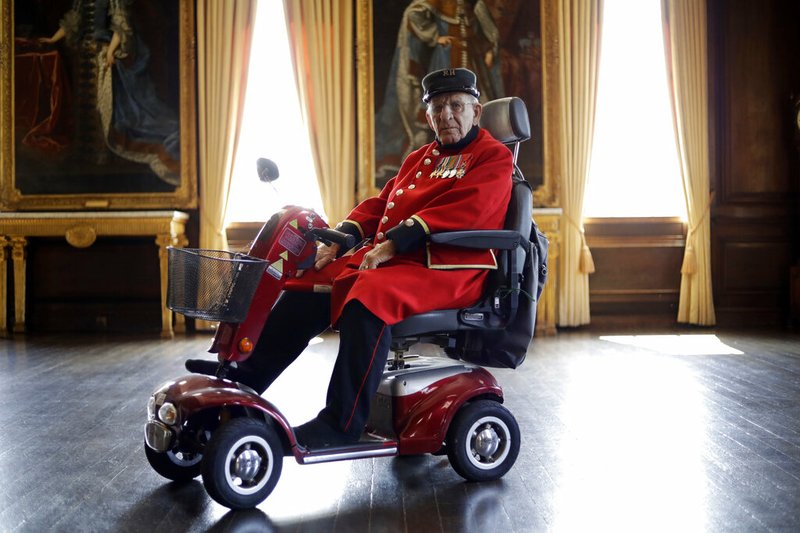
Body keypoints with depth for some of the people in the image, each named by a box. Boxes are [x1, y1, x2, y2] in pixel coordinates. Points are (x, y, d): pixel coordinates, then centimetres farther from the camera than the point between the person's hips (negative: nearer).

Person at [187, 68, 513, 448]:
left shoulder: (494, 158, -2)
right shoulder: (419, 158, 24)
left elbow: (463, 211, -18)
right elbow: (379, 203, 21)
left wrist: (393, 243, -25)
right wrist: (340, 238, 2)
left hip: (449, 268, -8)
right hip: (391, 258, 9)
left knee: (369, 296, -34)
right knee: (310, 284, -1)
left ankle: (341, 425, -30)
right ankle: (247, 376, 5)